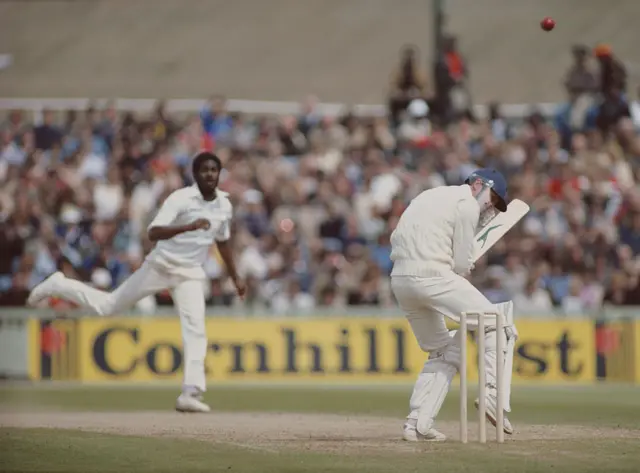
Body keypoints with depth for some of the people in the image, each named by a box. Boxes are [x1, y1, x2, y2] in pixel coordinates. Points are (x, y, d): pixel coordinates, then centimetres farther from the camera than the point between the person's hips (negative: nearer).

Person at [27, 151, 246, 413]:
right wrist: (189, 226, -43)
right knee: (107, 305, 4)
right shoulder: (180, 198, -18)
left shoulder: (224, 204, 2)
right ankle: (57, 286, 26)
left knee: (195, 330, -13)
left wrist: (235, 277, 21)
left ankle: (191, 394, -16)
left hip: (190, 274, 4)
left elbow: (223, 241, 19)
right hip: (161, 265, -4)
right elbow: (153, 233, -29)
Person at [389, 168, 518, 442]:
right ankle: (493, 394, -14)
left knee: (442, 351, 19)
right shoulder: (467, 205, -1)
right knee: (497, 323, 0)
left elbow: (397, 239, 21)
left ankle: (417, 423, 10)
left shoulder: (432, 196, 26)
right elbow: (462, 265, -5)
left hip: (399, 280, 9)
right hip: (432, 277, -9)